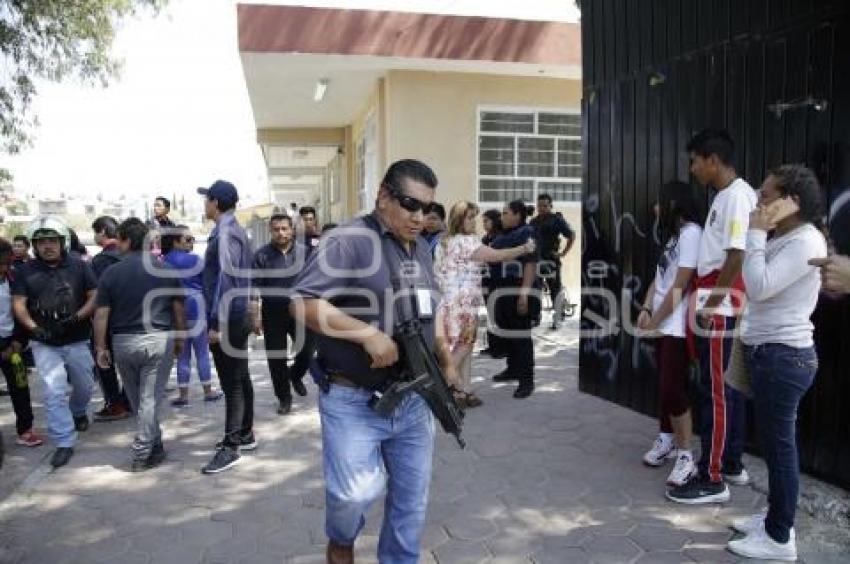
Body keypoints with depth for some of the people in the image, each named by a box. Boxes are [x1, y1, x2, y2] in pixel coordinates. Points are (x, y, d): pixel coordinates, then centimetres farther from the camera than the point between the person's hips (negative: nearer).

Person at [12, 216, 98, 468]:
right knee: (54, 393, -6)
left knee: (84, 387, 15)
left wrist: (76, 318, -17)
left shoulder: (79, 266, -3)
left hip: (77, 341, 0)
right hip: (45, 344, 0)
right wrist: (33, 328, -17)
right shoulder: (26, 271, 1)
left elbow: (95, 297, -2)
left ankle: (78, 412, 48)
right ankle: (64, 443, 2)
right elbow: (19, 304, -1)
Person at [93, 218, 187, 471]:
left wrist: (100, 347, 4)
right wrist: (179, 338, 13)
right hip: (159, 339, -1)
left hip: (124, 342, 1)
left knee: (136, 398, 18)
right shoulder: (165, 270, -1)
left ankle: (154, 444, 30)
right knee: (150, 398, 3)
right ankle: (142, 454, 5)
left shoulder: (111, 273, -4)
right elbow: (178, 308, 2)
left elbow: (101, 315, -4)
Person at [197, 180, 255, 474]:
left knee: (231, 383, -5)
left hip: (227, 320, -10)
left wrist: (216, 324, -20)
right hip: (238, 316, 10)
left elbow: (224, 280, -21)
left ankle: (231, 446, 2)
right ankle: (245, 434, 25)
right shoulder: (235, 230, 14)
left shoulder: (224, 234, -16)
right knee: (240, 379, 15)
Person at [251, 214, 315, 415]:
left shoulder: (304, 252, 1)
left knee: (309, 348, -2)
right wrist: (256, 317, -7)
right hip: (273, 313, 0)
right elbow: (255, 288, -3)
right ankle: (284, 397, 20)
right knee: (276, 358, 4)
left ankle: (296, 375, 30)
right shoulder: (262, 255, -2)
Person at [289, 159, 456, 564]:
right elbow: (300, 303, -20)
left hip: (413, 399, 7)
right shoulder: (349, 241, -13)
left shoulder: (421, 248, 11)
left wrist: (445, 358, 12)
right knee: (356, 493, -9)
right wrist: (369, 334, -24)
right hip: (354, 401, -6)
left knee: (412, 499, 13)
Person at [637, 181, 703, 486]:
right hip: (662, 324, 9)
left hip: (677, 327, -9)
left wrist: (655, 321, -11)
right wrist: (646, 310, -1)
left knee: (673, 389, -9)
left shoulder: (691, 233, -14)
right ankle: (667, 441, 27)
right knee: (664, 386, 15)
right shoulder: (672, 235, 16)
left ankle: (686, 456, 2)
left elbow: (680, 286, -17)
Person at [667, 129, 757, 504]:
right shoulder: (725, 196, 15)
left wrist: (712, 305, -18)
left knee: (715, 391, -4)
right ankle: (732, 464, 28)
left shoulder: (737, 195, -15)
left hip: (721, 308, -10)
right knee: (727, 388, 16)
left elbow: (737, 256, -21)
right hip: (718, 306, 10)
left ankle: (712, 480, 6)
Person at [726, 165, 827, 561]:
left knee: (779, 444, -1)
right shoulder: (783, 239, 14)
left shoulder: (805, 241, -16)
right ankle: (776, 517, 32)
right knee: (775, 441, 18)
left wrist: (755, 234, -18)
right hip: (770, 353, 10)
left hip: (784, 357, -10)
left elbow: (759, 287, -24)